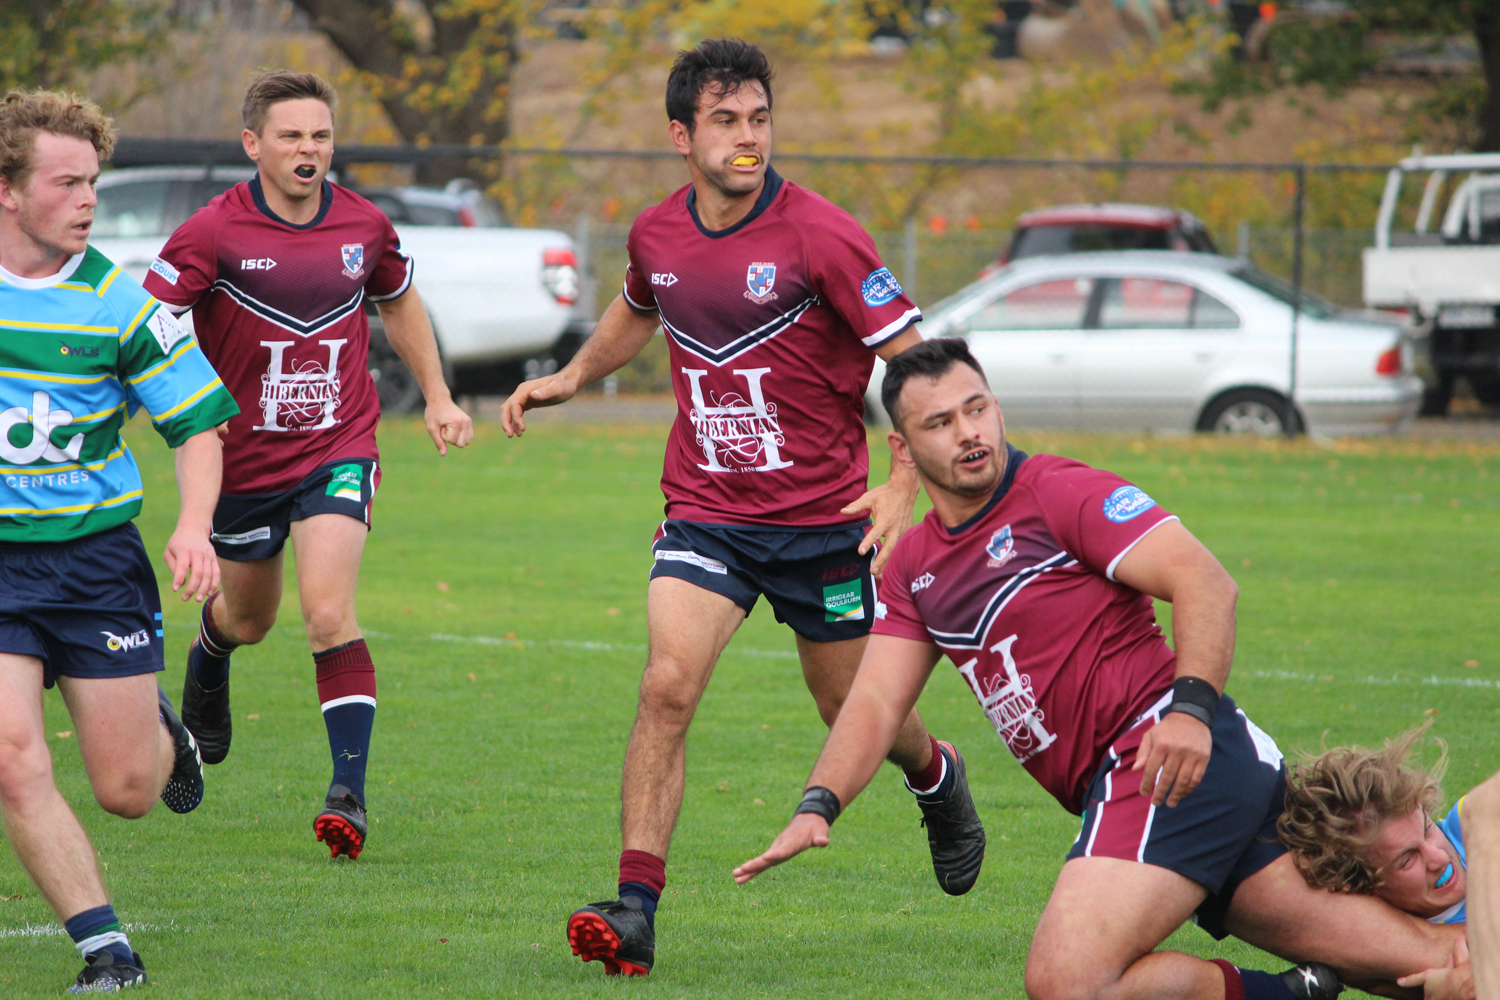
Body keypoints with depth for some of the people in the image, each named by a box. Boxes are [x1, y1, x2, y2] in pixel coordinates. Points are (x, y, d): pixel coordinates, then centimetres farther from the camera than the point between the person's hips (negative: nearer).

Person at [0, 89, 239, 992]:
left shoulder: (117, 302, -7)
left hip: (96, 556, 0)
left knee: (126, 790, 3)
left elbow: (199, 421, 0)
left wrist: (194, 527, -16)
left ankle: (163, 731, 39)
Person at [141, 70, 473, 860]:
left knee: (329, 615, -18)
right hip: (242, 459, 0)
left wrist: (437, 397, 19)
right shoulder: (214, 234, -15)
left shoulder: (363, 226, -2)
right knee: (249, 619, 19)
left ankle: (348, 791, -19)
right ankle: (208, 655, 58)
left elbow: (399, 303, 19)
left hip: (337, 451, 0)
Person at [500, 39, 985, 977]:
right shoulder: (657, 235, 0)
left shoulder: (822, 235, -15)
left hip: (825, 517, -3)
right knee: (667, 686, -18)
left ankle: (938, 775, 48)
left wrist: (904, 487, -23)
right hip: (705, 510, 3)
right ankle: (636, 908, -19)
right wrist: (572, 377, 18)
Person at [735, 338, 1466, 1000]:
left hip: (1174, 760, -8)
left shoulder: (1061, 492, -4)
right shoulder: (913, 569, 19)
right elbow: (877, 699, 11)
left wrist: (1192, 708, -28)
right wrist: (819, 804, -7)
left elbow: (1204, 581, -13)